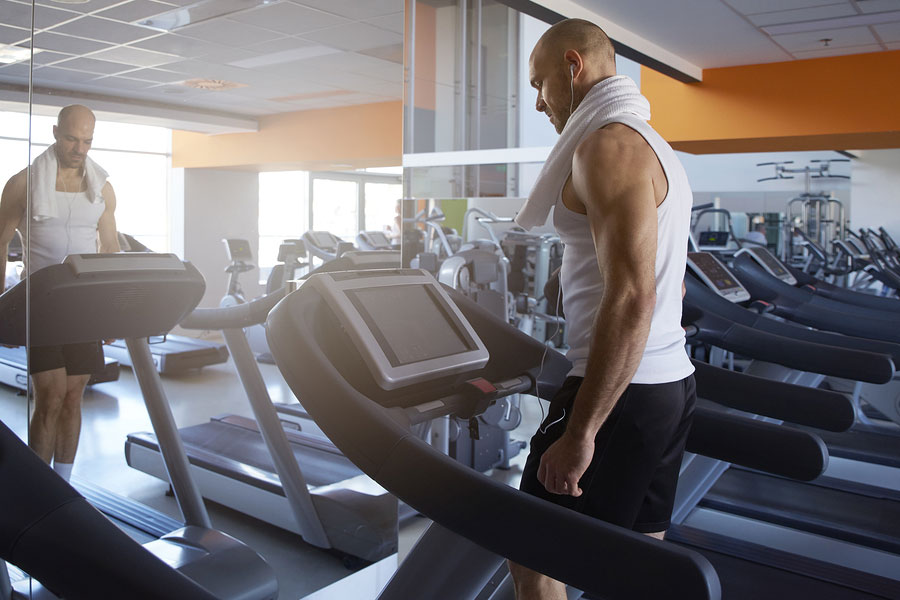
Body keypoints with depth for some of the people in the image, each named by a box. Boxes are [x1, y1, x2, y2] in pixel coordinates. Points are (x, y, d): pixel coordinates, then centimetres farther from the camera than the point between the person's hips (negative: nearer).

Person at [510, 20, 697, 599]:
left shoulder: (609, 143, -15)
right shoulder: (657, 148, 17)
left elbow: (631, 298, -26)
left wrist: (578, 432, -23)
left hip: (622, 391, -10)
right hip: (672, 380, 10)